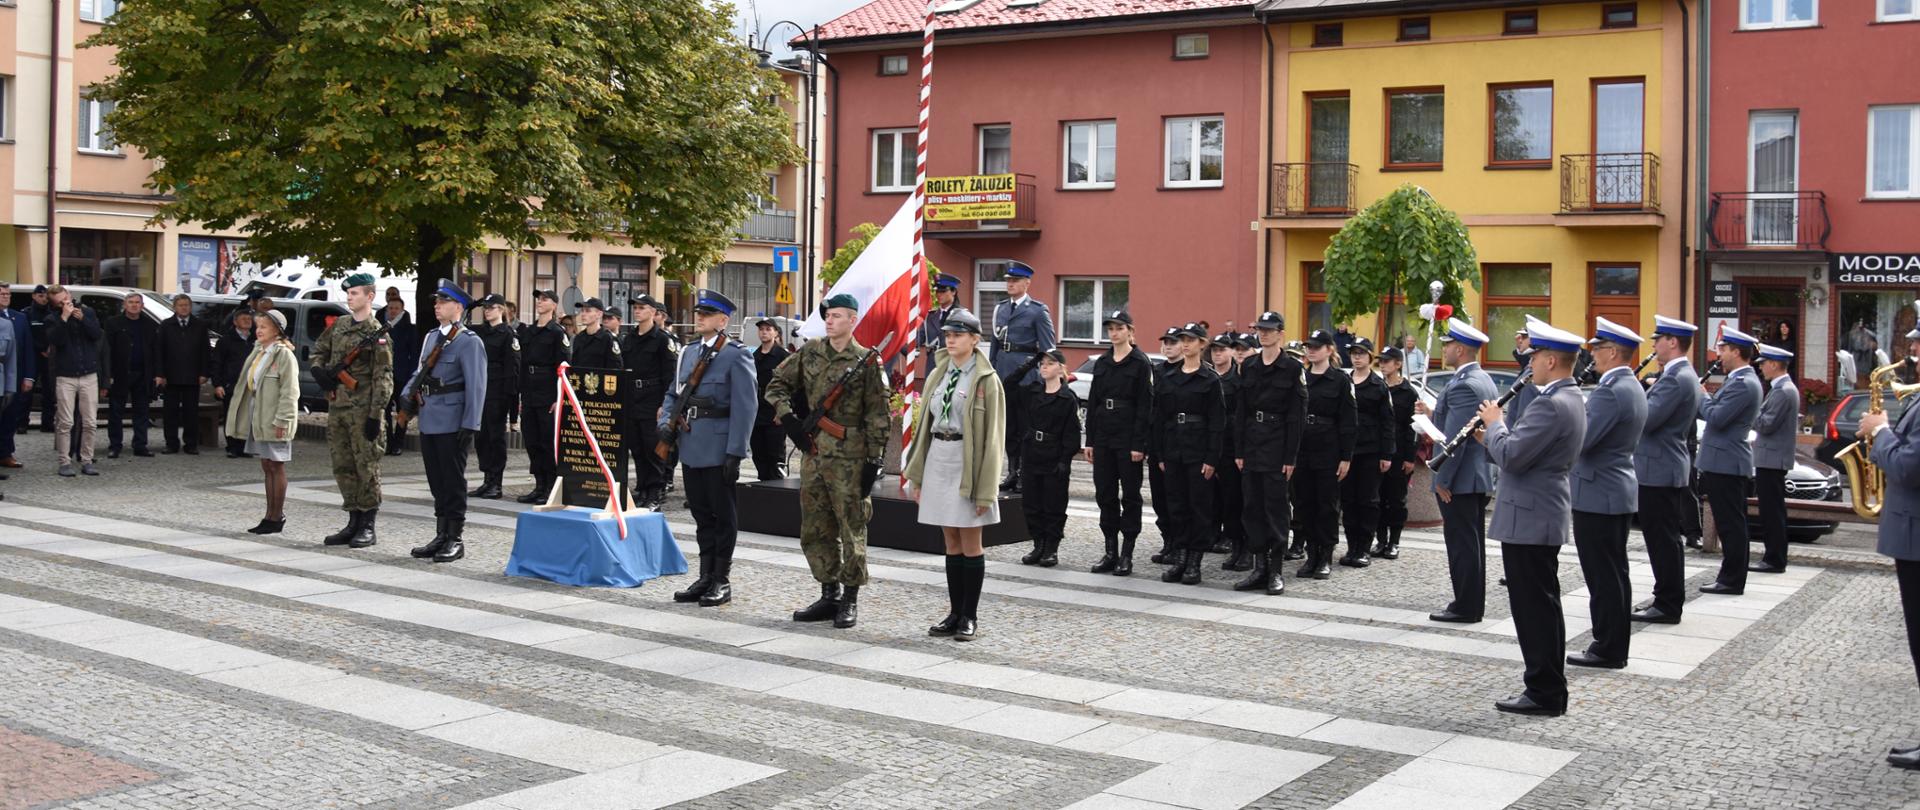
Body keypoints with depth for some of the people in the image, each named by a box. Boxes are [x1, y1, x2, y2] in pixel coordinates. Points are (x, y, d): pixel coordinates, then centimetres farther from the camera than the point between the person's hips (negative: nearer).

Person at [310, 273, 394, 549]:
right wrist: (319, 371, 3)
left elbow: (383, 378, -12)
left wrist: (375, 415, -17)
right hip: (336, 407, 7)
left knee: (366, 466, -2)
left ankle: (368, 526, 5)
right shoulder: (338, 325, 13)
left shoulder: (378, 333, -8)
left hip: (362, 410, -7)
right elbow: (317, 351, 25)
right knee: (342, 466, 10)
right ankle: (354, 521, 19)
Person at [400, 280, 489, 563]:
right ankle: (441, 536, 21)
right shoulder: (431, 337, 16)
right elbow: (420, 372, 24)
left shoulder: (469, 342, -9)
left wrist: (470, 425, -19)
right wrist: (408, 394, 3)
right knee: (437, 483, 13)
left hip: (452, 425, -8)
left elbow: (476, 387, -14)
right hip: (428, 422, 8)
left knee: (453, 483, -1)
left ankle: (454, 540, 7)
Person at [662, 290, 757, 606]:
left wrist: (735, 453, -17)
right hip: (691, 447, 7)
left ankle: (722, 581, 11)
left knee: (723, 516, 3)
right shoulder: (690, 352, 13)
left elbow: (745, 407, -13)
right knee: (701, 515, 13)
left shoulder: (736, 356, -9)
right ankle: (706, 577, 22)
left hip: (718, 450, -7)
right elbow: (674, 394, 22)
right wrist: (665, 424, 4)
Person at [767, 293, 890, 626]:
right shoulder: (809, 353, 8)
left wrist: (873, 462, -10)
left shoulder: (866, 361, -6)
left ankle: (850, 599, 11)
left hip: (849, 457, -6)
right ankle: (829, 595, 22)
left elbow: (878, 415, -7)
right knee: (814, 530, 11)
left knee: (851, 529, 2)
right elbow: (777, 383, 16)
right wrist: (789, 419, 1)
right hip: (813, 452, 6)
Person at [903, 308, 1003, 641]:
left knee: (970, 544, 2)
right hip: (938, 462, 6)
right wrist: (917, 476, 12)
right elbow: (925, 424, 15)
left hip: (967, 464, -5)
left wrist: (986, 488, -12)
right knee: (951, 544, 11)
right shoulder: (937, 375, 11)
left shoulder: (986, 380, -7)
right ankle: (955, 613, 18)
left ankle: (970, 617, 11)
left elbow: (992, 437, -9)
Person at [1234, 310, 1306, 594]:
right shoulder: (1248, 366, 10)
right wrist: (1239, 451, 5)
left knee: (1276, 506, -2)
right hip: (1251, 443, 5)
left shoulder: (1293, 368, -4)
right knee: (1252, 506, 6)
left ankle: (1276, 571, 5)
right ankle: (1259, 568, 13)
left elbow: (1297, 416, -7)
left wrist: (1290, 457, -12)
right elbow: (1241, 411, 11)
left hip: (1277, 443, -5)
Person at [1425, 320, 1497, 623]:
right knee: (1472, 542, 15)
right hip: (1479, 475, 10)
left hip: (1460, 479, -10)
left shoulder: (1463, 386, -20)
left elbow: (1455, 438, -22)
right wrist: (1433, 413, 15)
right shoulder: (1482, 379, 12)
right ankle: (1473, 604, 23)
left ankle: (1465, 608, 3)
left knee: (1462, 544, -3)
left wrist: (1442, 480, -18)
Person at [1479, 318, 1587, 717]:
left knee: (1534, 607, -3)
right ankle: (1549, 688, 24)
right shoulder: (1568, 399, 13)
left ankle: (1544, 694, 3)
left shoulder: (1552, 405, -21)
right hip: (1541, 516, 11)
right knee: (1542, 605, 16)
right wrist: (1493, 438, 6)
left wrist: (1494, 423, -8)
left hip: (1529, 520, -11)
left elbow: (1511, 456, -24)